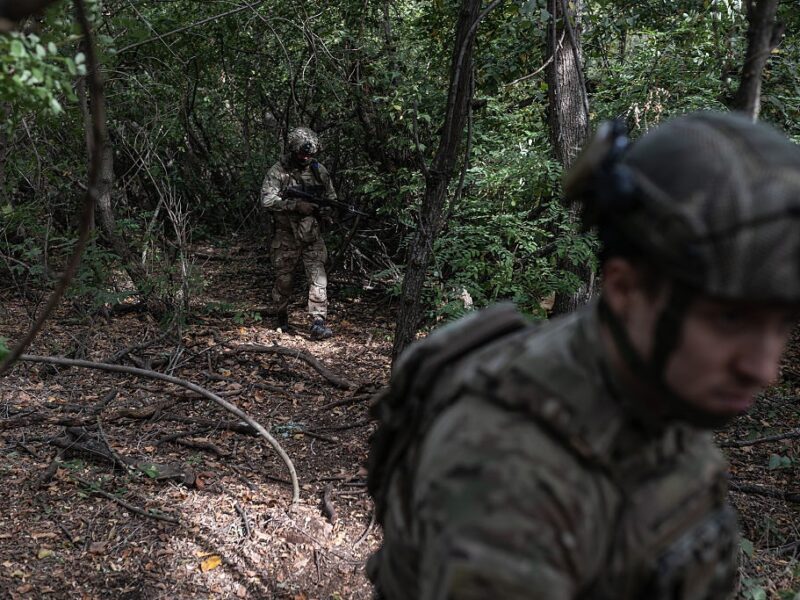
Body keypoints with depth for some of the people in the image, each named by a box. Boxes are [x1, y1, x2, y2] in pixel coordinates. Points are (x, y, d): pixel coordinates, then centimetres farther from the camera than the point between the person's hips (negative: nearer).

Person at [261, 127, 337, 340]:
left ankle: (318, 324, -12)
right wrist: (296, 205, -25)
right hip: (286, 236, -2)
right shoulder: (278, 171, -9)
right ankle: (282, 318, 33)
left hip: (312, 236, 2)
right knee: (284, 279, 11)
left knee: (318, 278, -10)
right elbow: (267, 199, -18)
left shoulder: (319, 170, 2)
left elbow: (331, 198, 10)